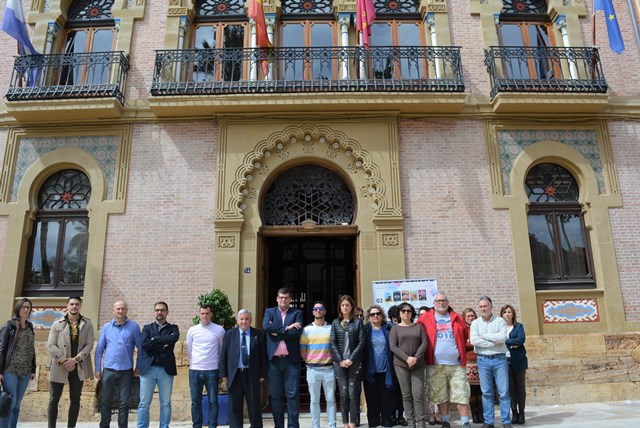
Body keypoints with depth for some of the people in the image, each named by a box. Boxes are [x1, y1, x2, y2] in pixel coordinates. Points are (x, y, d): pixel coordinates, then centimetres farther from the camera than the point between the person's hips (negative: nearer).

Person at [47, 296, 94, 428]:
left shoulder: (87, 324, 3)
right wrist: (64, 361, -13)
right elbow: (50, 345, -3)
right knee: (54, 400, 4)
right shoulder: (57, 323, 3)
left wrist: (75, 359, -15)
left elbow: (89, 344, -2)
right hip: (59, 367, -1)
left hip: (78, 367, 1)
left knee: (75, 400, 7)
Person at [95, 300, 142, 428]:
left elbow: (140, 347, 2)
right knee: (105, 402, 9)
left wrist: (139, 367, -1)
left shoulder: (134, 326, -1)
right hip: (108, 369, 2)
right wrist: (97, 369, 3)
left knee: (124, 403, 6)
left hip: (126, 370, -1)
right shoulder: (106, 327, 5)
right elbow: (99, 349, 7)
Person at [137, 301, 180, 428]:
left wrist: (155, 338, -8)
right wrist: (162, 345, -10)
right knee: (144, 403, 3)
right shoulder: (147, 328, 11)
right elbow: (144, 344, -7)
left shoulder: (173, 328, 10)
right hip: (148, 369, 0)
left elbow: (173, 338, -13)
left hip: (166, 370, 0)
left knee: (166, 403, 5)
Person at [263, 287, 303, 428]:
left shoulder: (297, 313, 7)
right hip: (274, 360, 2)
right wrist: (286, 328, -12)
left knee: (293, 394, -1)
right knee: (275, 395, 7)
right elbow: (266, 326, -10)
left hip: (291, 360, -1)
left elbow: (297, 332, -10)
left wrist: (277, 332, -8)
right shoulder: (269, 312, 10)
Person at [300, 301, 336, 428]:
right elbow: (302, 350, 4)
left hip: (329, 368, 0)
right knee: (314, 400, 8)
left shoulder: (331, 328, 3)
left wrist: (333, 360, 3)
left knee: (330, 399, 5)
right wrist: (308, 361, 2)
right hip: (312, 369, 0)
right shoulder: (306, 329, 1)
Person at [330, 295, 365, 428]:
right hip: (339, 362, 1)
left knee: (352, 392, -3)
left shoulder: (358, 322, 5)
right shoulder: (335, 323, 9)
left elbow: (361, 342, -2)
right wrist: (340, 360, -7)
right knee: (343, 393, 1)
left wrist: (351, 359, -10)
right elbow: (333, 343, 4)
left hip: (354, 361, -1)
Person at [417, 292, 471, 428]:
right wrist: (429, 350, 4)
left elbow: (465, 335, 17)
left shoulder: (457, 318, 8)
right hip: (435, 365, -1)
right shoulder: (425, 319, 1)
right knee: (440, 396, 7)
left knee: (462, 394, 2)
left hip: (457, 364, 1)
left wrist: (460, 349, 12)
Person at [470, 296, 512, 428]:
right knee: (486, 393, 6)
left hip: (500, 359, -1)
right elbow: (473, 340, -9)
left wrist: (484, 336, -9)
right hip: (483, 360, 1)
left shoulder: (500, 321, 3)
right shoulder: (475, 323, 6)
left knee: (504, 392, 1)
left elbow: (502, 337, -14)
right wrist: (493, 343, -12)